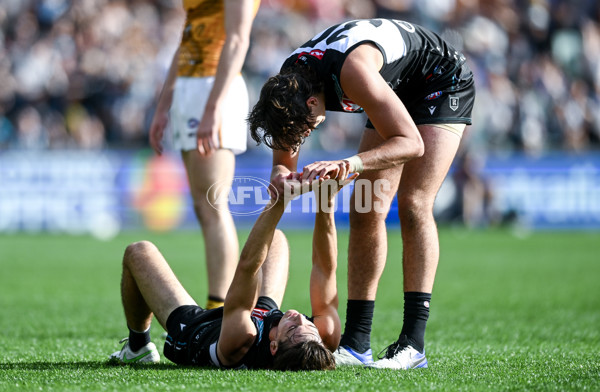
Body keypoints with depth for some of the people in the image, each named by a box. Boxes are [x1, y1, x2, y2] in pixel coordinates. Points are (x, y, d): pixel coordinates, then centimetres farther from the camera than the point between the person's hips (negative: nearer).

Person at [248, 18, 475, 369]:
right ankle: (356, 343, -1)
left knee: (413, 203, -19)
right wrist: (281, 175, -32)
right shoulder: (288, 85, -17)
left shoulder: (352, 71, -41)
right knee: (366, 209, -2)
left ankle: (413, 344, -22)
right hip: (397, 91, 8)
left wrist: (350, 164, -51)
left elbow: (412, 143, -39)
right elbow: (284, 159, -8)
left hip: (443, 84, -8)